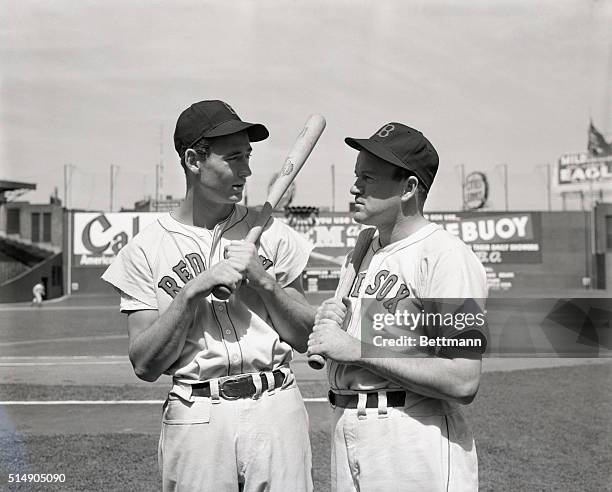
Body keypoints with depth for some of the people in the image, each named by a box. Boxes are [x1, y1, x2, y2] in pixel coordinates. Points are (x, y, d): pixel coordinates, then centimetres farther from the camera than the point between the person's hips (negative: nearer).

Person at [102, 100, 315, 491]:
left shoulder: (273, 234, 5)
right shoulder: (145, 249, 0)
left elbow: (307, 339, 5)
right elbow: (145, 365, -4)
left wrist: (264, 282, -9)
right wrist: (192, 292, -15)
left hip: (276, 412, 1)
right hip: (196, 417, -1)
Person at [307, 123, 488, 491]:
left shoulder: (447, 256, -14)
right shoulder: (361, 253, 13)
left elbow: (464, 382, -23)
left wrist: (358, 349, -20)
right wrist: (326, 325, -2)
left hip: (418, 445, -8)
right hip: (347, 432, 8)